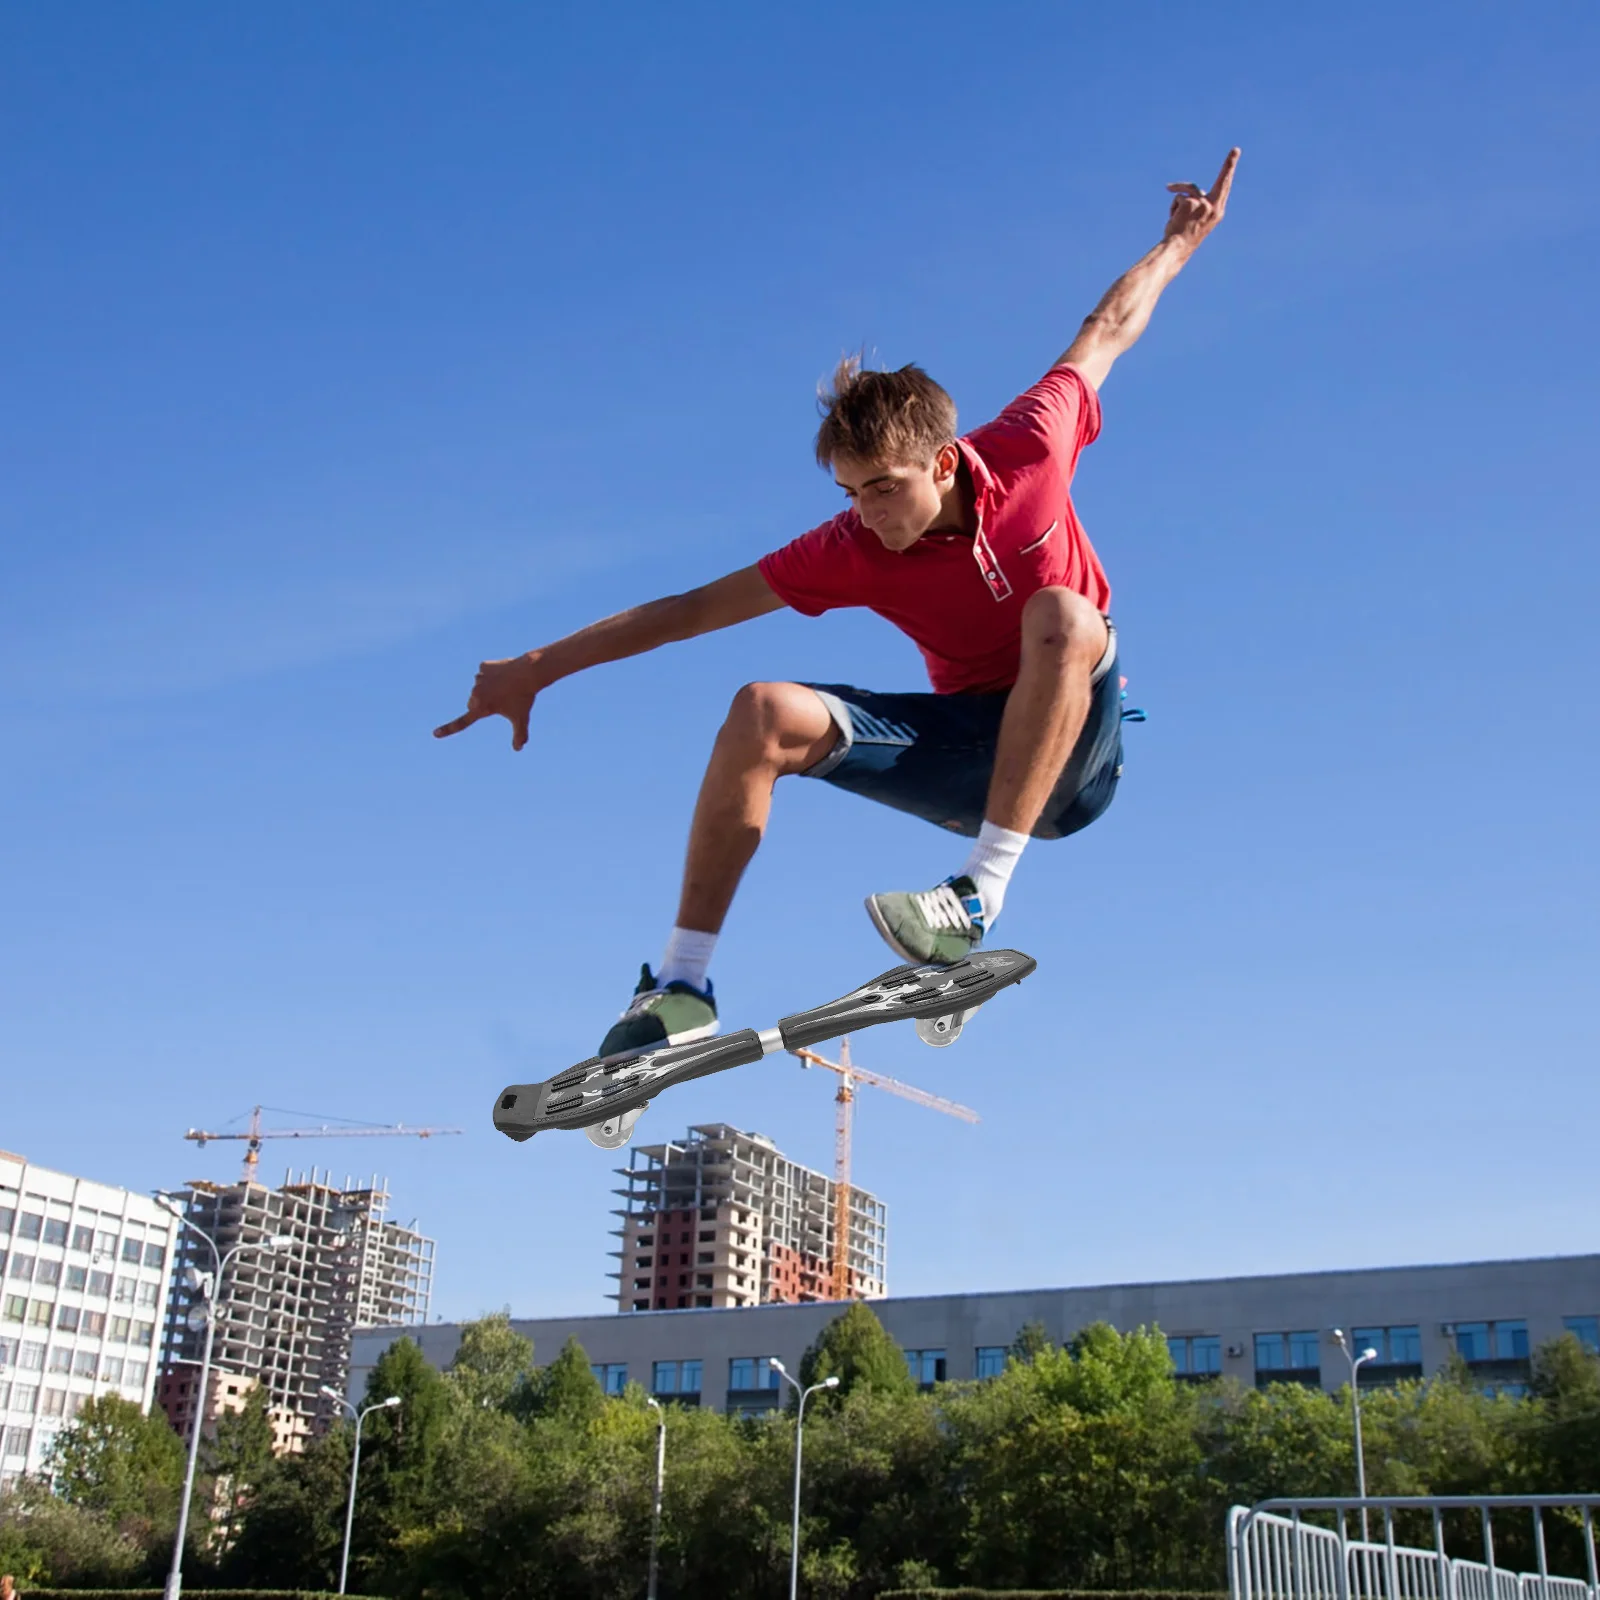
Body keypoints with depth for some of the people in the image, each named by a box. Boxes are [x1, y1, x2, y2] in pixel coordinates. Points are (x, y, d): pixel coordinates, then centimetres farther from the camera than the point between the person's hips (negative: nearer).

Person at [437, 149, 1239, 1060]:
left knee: (1063, 614, -35)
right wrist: (538, 669, -7)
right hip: (969, 758, 2)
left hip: (1070, 755, -1)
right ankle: (683, 987, -17)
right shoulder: (854, 554, -12)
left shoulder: (1031, 450, -15)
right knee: (766, 714, -20)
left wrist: (1181, 241, 16)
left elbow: (1106, 332, 4)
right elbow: (695, 607, -8)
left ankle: (981, 895, -36)